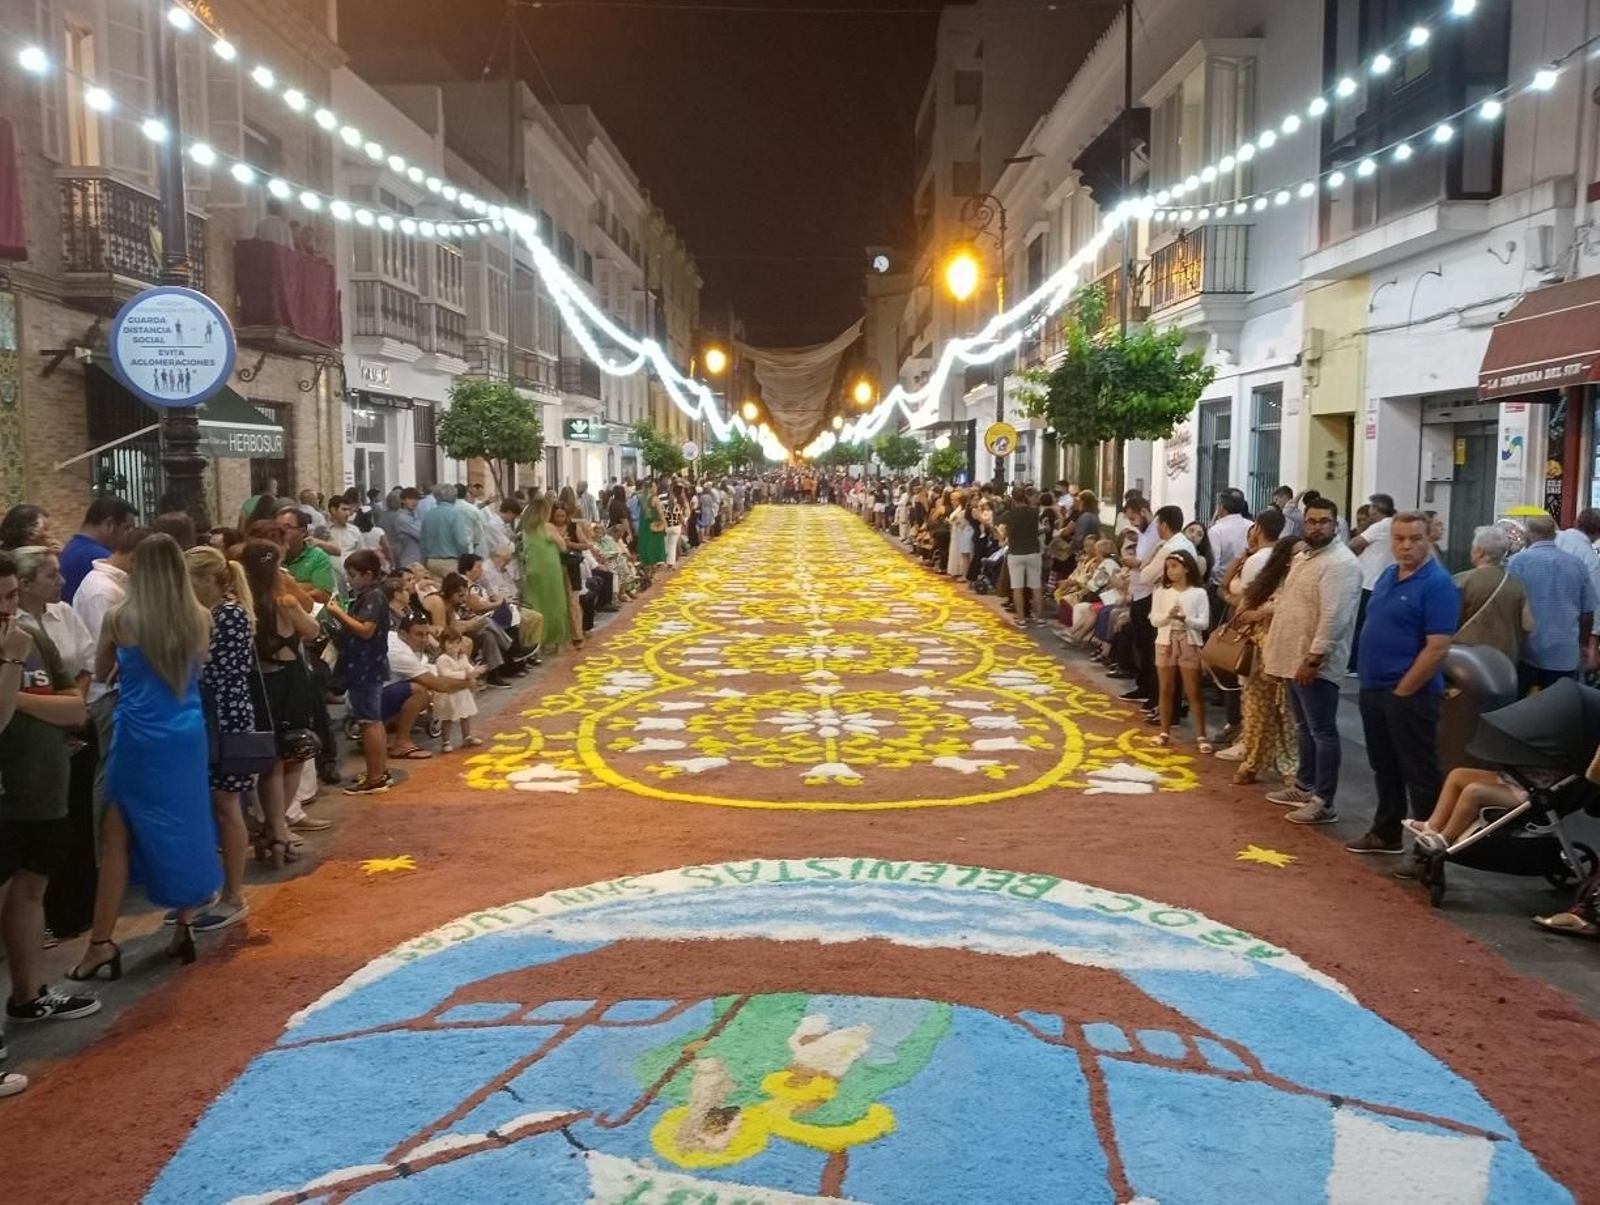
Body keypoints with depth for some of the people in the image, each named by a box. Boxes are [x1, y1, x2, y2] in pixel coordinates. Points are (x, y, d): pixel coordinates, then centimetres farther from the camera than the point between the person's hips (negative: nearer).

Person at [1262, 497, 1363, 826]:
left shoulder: (1340, 563, -18)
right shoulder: (1304, 555, 14)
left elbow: (1334, 617, -25)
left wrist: (1313, 658, -26)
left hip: (1315, 663, -10)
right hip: (1295, 658, 10)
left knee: (1322, 732, -4)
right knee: (1304, 729, 20)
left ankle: (1324, 803, 1)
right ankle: (1304, 787, 32)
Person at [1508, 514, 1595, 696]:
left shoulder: (1519, 561, -7)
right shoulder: (1576, 564, 5)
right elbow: (1587, 611, 10)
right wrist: (1585, 645, 24)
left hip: (1527, 652, -3)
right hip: (1566, 653, 3)